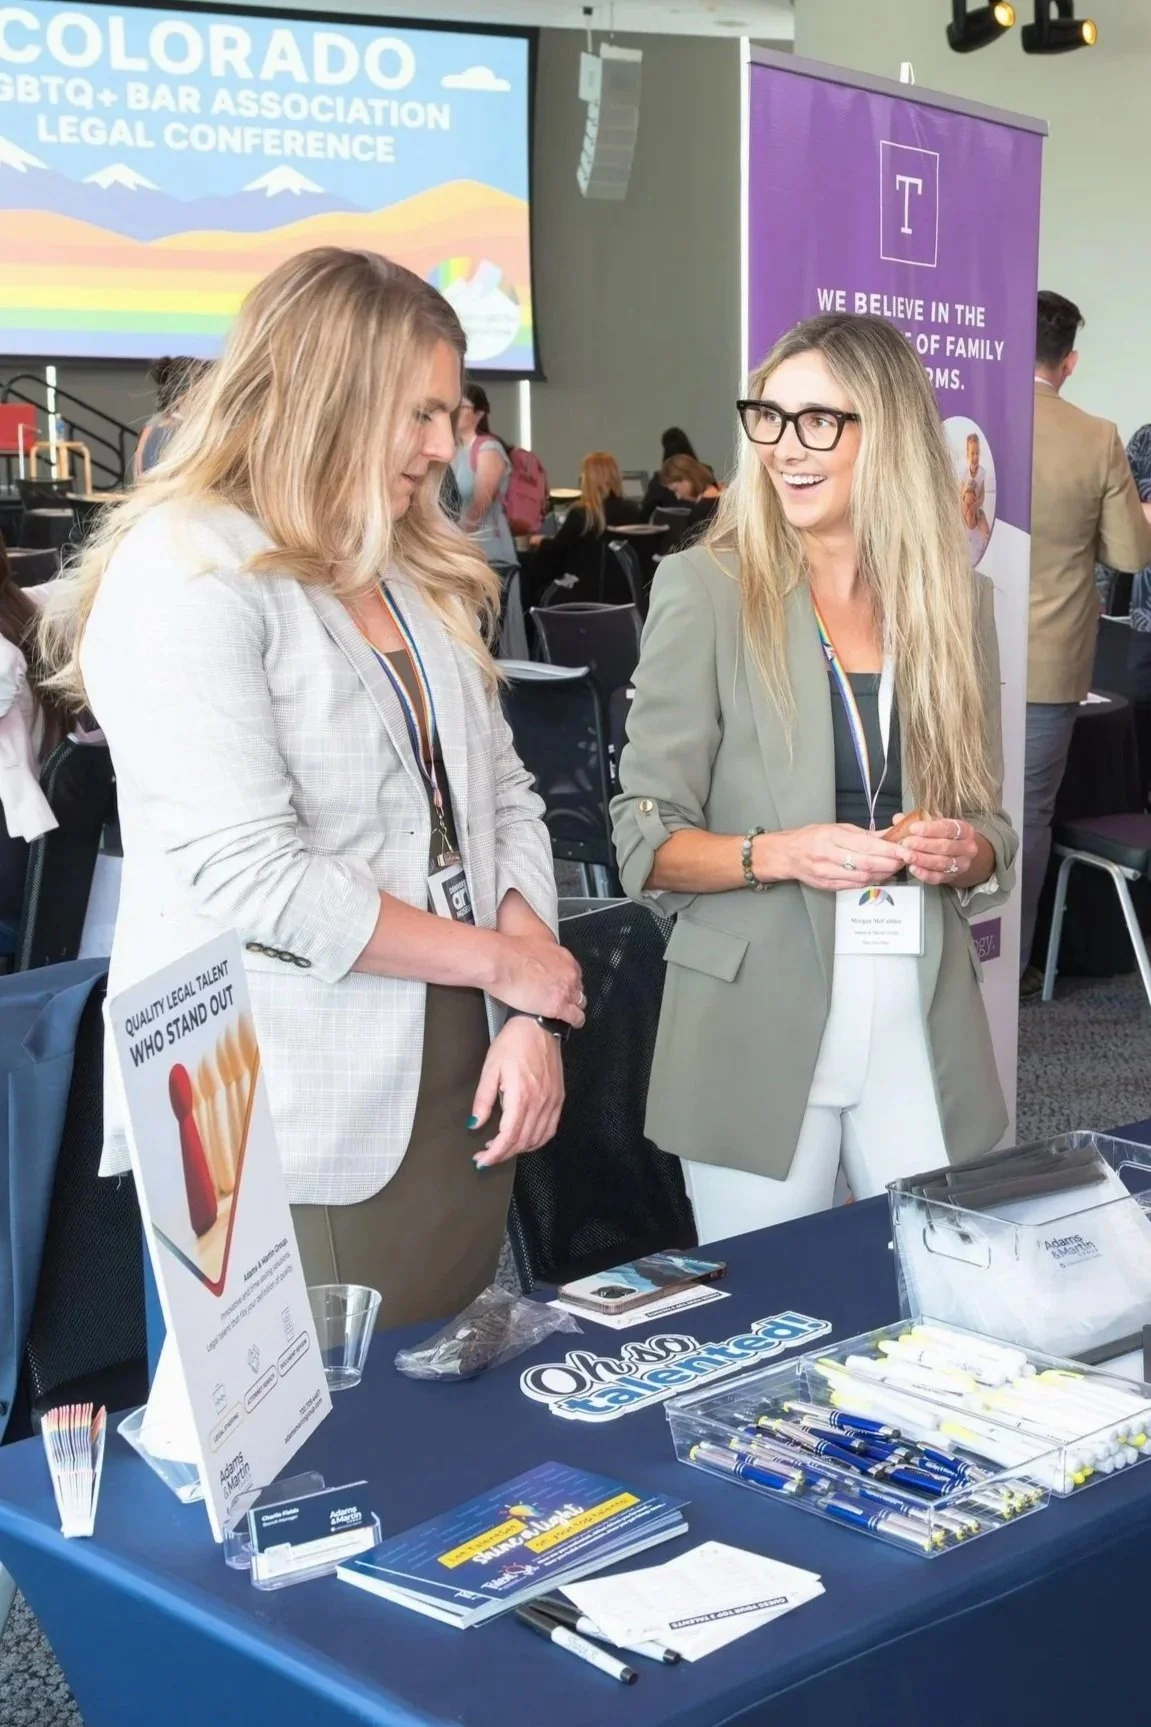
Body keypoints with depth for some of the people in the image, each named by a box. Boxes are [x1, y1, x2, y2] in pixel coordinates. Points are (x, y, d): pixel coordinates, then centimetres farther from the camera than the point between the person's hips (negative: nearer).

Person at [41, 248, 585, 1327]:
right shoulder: (185, 574, -12)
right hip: (294, 1139, -7)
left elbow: (501, 799, 13)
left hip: (458, 1091, 7)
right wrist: (503, 961, -11)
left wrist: (532, 1019, -2)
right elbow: (249, 876, -20)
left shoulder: (419, 575, 13)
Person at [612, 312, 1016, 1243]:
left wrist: (965, 850, -8)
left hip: (924, 1027, 3)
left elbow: (992, 831, 14)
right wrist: (775, 854, -22)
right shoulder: (708, 588, -4)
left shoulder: (955, 598, 7)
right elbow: (645, 839, -5)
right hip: (758, 1027, -3)